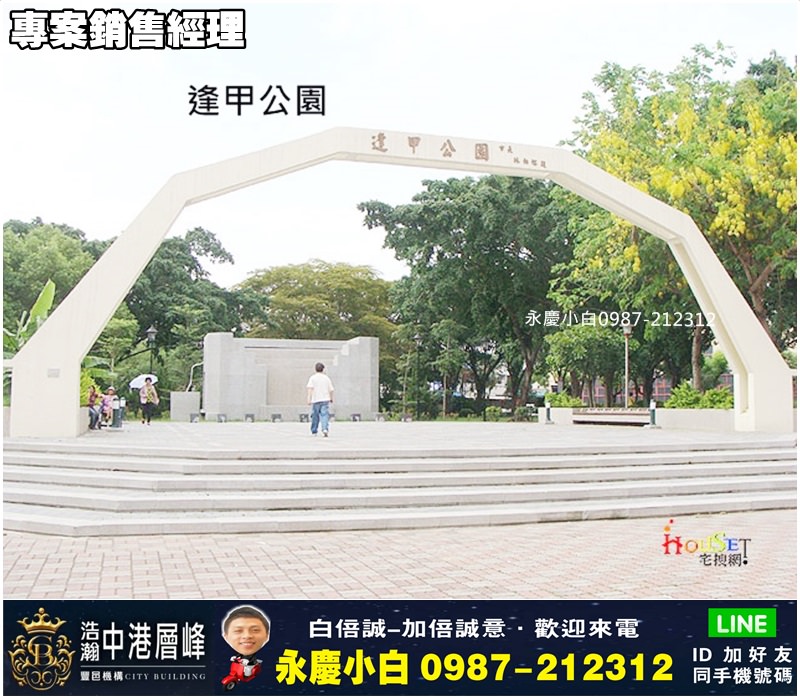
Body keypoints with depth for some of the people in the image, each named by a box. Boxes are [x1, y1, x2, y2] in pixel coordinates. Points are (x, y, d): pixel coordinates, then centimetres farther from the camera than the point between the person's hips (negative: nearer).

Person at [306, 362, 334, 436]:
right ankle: (325, 429, -25)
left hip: (316, 400, -1)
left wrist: (309, 398, -16)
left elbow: (310, 388, -13)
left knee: (315, 416, 10)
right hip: (325, 399, 1)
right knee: (324, 415, -4)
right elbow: (331, 390, 8)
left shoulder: (313, 378, 0)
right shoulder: (326, 378, 8)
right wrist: (331, 399, 22)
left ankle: (314, 432, 21)